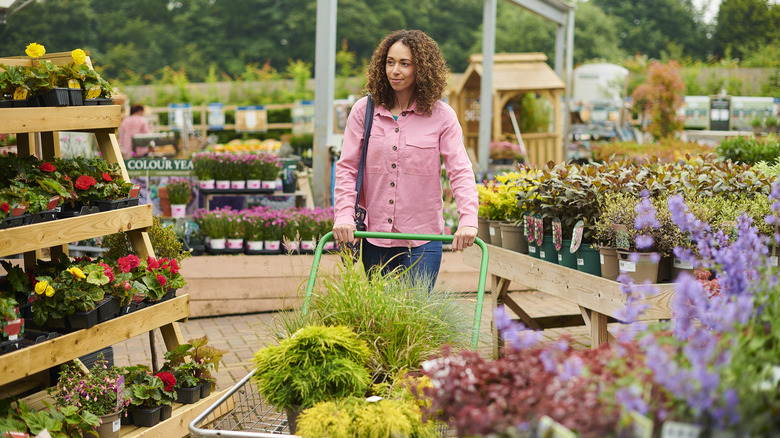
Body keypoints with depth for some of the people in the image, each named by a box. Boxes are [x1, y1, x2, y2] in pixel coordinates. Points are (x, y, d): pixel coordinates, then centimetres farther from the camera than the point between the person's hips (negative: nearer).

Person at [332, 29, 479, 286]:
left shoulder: (441, 116, -1)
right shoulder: (364, 110, 3)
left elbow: (460, 171, -6)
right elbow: (346, 168, 4)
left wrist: (468, 221, -21)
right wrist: (344, 215, -10)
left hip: (422, 238, -2)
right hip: (373, 236, 2)